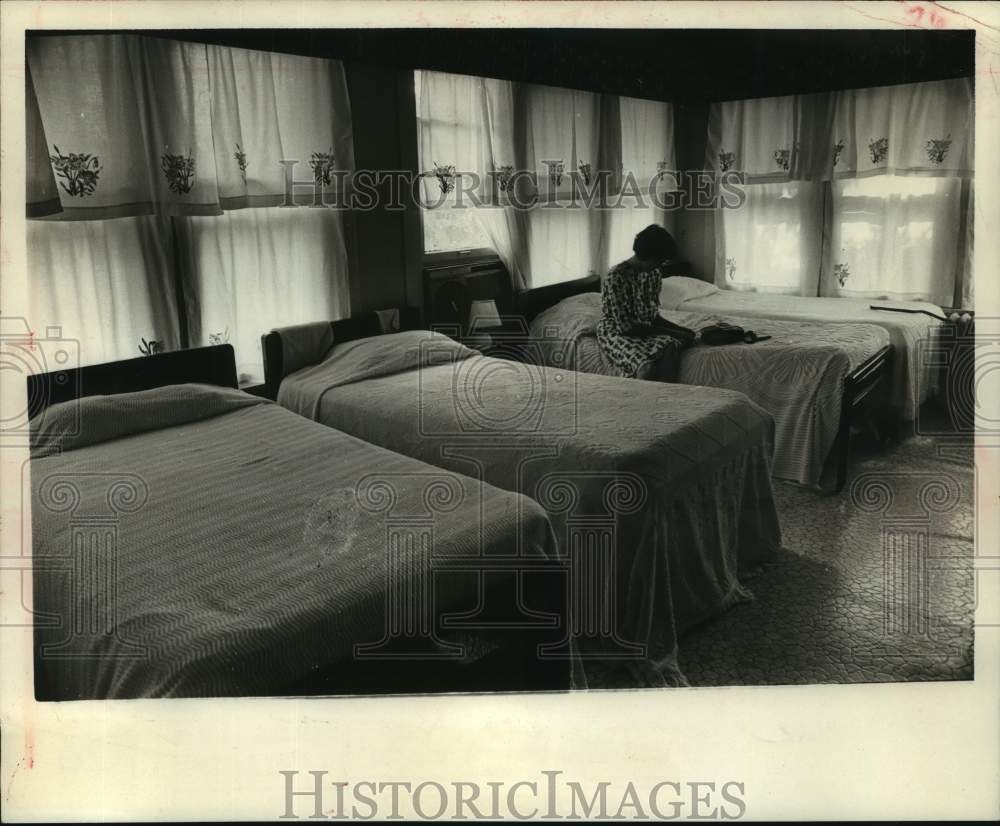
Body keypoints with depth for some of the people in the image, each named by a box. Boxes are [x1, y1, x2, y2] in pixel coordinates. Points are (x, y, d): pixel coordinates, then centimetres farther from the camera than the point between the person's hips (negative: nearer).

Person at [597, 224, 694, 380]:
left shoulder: (655, 274, 3)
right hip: (616, 333, -6)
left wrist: (679, 329, -7)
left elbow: (653, 314, 11)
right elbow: (624, 326, -21)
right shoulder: (615, 277, -21)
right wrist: (671, 332, -21)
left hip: (646, 328, 6)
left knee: (672, 347, -29)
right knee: (648, 367, -36)